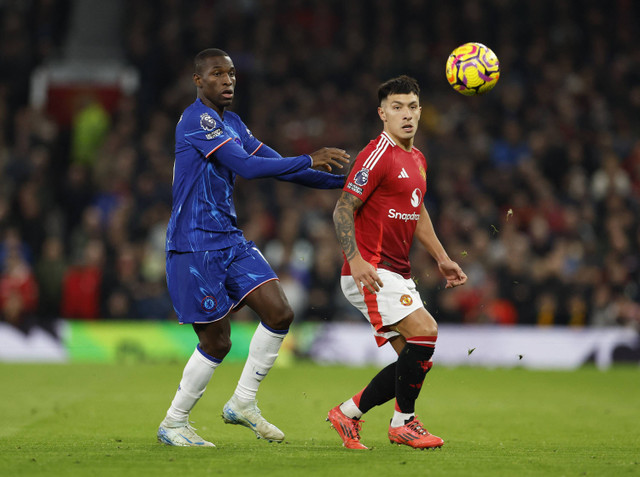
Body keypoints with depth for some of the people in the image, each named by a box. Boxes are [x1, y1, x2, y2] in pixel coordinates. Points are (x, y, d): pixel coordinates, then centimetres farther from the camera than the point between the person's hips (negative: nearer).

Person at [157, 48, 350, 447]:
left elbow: (278, 166, 16)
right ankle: (174, 424, 13)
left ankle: (242, 403, 10)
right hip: (195, 246, -8)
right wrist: (310, 161, -25)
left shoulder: (232, 123, 15)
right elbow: (247, 167, -24)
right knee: (217, 342, -4)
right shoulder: (196, 119, -15)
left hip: (231, 241, 9)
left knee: (280, 313, -3)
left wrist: (342, 181, 8)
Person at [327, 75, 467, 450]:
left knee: (415, 359, 4)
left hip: (398, 275, 9)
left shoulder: (417, 159, 16)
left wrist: (442, 258, 23)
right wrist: (356, 259, -28)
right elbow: (343, 209, -16)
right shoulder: (378, 155, -13)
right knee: (425, 331, -21)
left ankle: (348, 414, 16)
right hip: (371, 273, -9)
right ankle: (404, 422, -7)